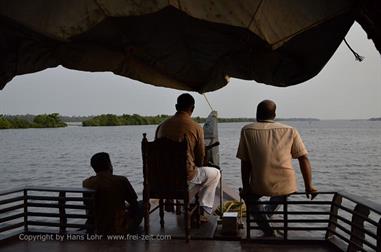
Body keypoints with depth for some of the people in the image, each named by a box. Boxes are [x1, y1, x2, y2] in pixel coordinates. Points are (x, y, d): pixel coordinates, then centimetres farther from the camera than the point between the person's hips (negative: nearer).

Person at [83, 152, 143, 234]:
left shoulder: (86, 183, -8)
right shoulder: (121, 181, -20)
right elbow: (134, 203, -6)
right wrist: (127, 207, 18)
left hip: (98, 230, 5)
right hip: (120, 230, -5)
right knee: (141, 204, 19)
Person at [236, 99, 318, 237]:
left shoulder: (247, 130, 0)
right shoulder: (290, 131, 4)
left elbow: (245, 163, -1)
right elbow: (304, 159, 1)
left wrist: (245, 187, 8)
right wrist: (308, 186, 8)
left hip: (260, 187, -2)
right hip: (286, 186, 2)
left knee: (249, 196, 32)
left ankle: (267, 230, 21)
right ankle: (267, 214, 56)